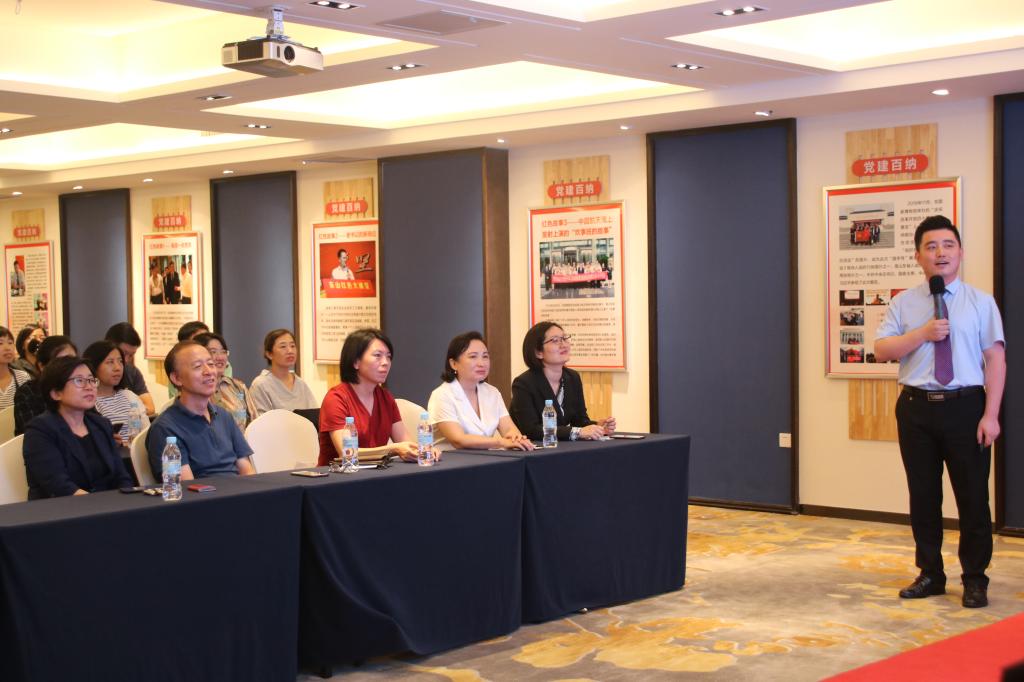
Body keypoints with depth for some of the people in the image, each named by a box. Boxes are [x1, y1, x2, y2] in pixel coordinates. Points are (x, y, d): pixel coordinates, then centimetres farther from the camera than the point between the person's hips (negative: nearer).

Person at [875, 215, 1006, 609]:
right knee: (923, 495, 10)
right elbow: (881, 351, -1)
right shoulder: (904, 304, 7)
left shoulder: (980, 302, 1)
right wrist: (923, 333, -15)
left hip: (965, 406, -2)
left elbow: (995, 359, -4)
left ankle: (974, 579, 17)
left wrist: (990, 415, -11)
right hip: (917, 407, 2)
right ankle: (930, 574, 24)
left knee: (973, 495, 3)